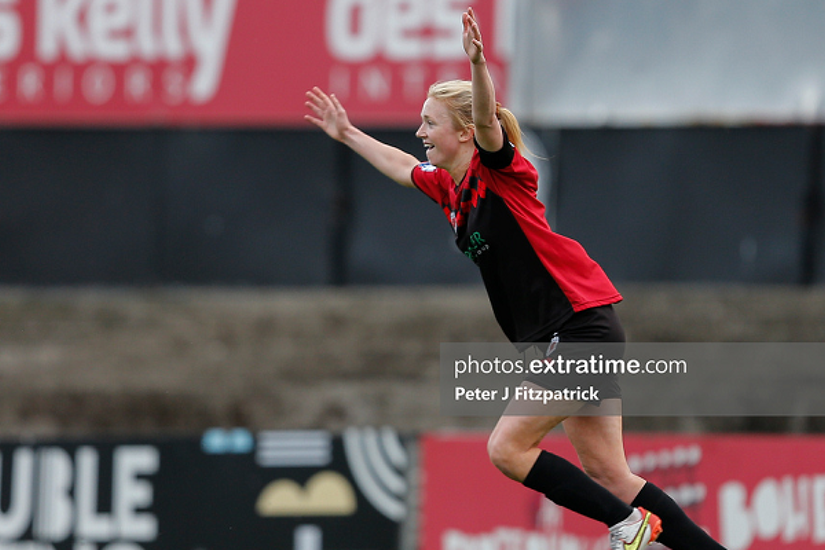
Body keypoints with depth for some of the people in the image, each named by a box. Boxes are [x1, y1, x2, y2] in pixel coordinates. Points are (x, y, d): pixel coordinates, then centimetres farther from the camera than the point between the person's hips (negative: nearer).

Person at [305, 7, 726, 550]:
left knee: (508, 448, -11)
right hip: (558, 337, 9)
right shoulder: (449, 187, 14)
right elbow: (401, 164, 35)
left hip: (581, 321, -9)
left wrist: (478, 62, -46)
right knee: (607, 474, 5)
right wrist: (348, 134, 42)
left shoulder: (500, 169, -9)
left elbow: (487, 119, -30)